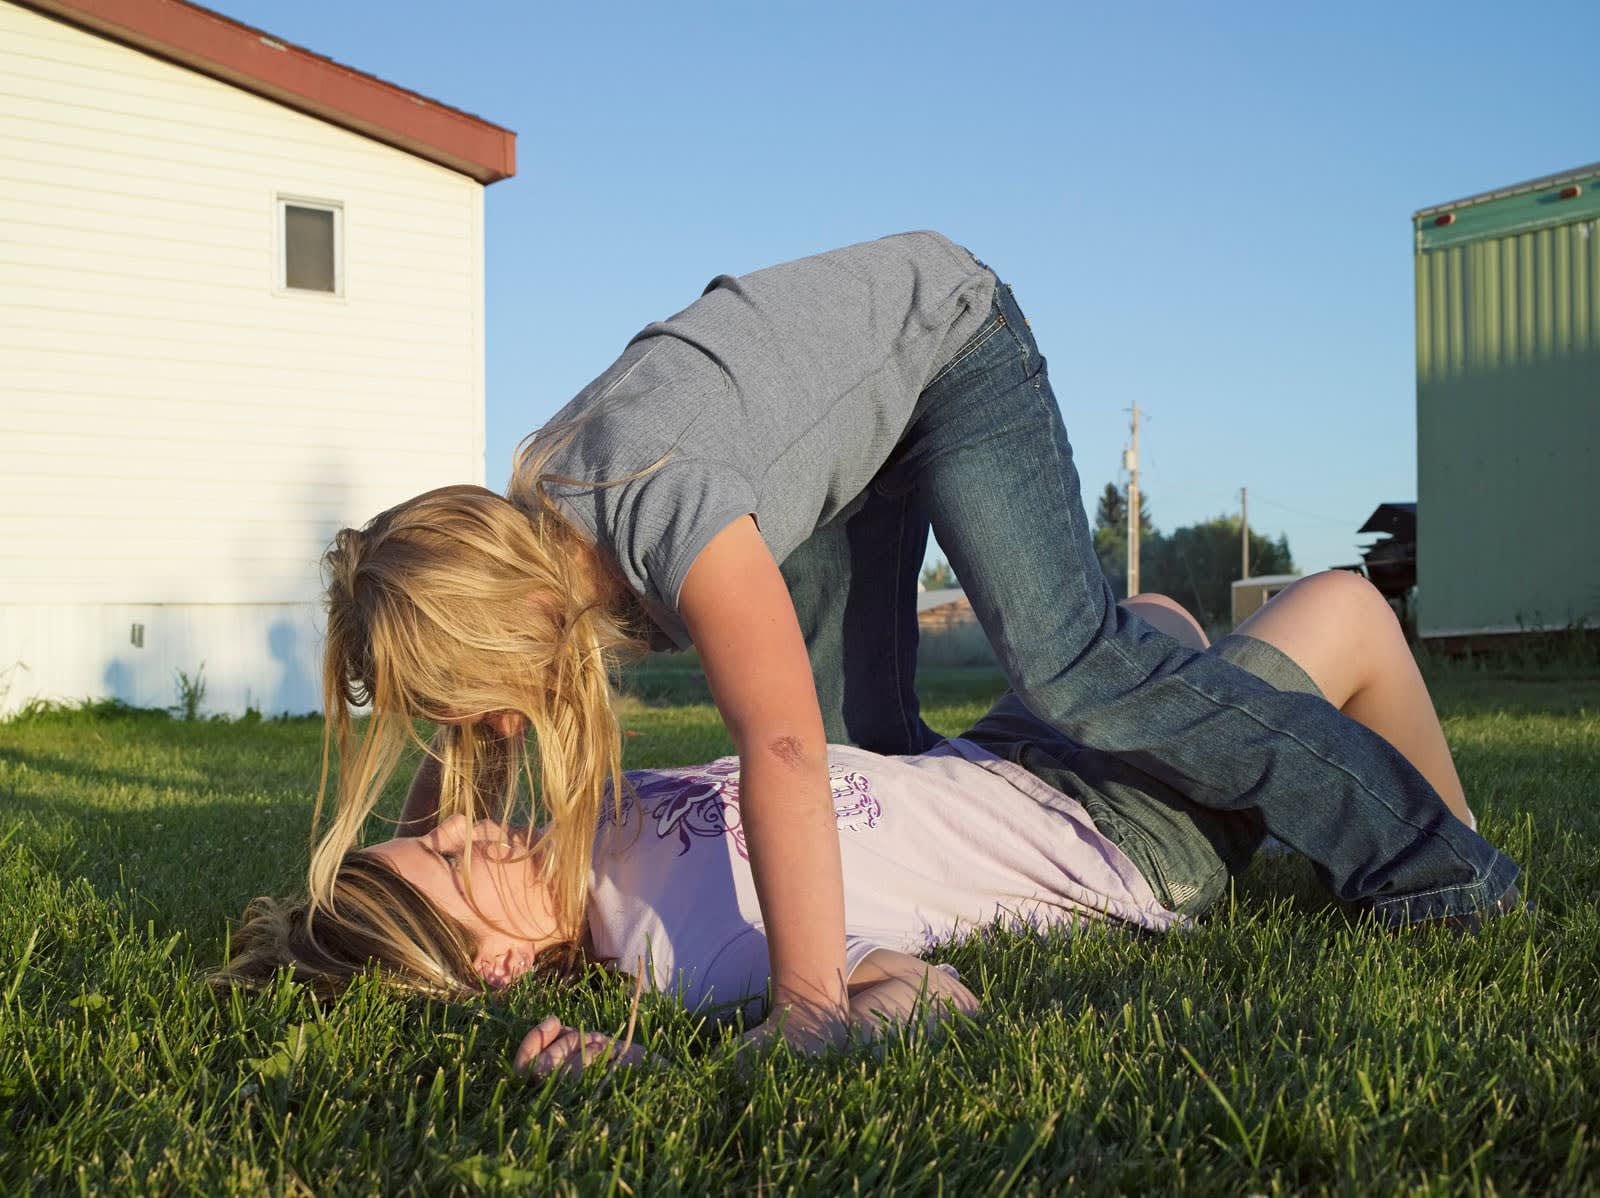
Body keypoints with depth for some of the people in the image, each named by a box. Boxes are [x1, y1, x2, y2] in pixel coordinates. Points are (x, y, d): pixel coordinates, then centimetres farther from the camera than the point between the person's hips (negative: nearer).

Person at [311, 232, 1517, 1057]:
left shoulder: (661, 508, -41)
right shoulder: (518, 547, -16)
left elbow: (780, 754, -52)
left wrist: (811, 1011, -56)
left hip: (941, 325, -7)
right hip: (847, 417, 8)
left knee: (1068, 660, -18)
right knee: (858, 729, 0)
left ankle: (1429, 861, -5)